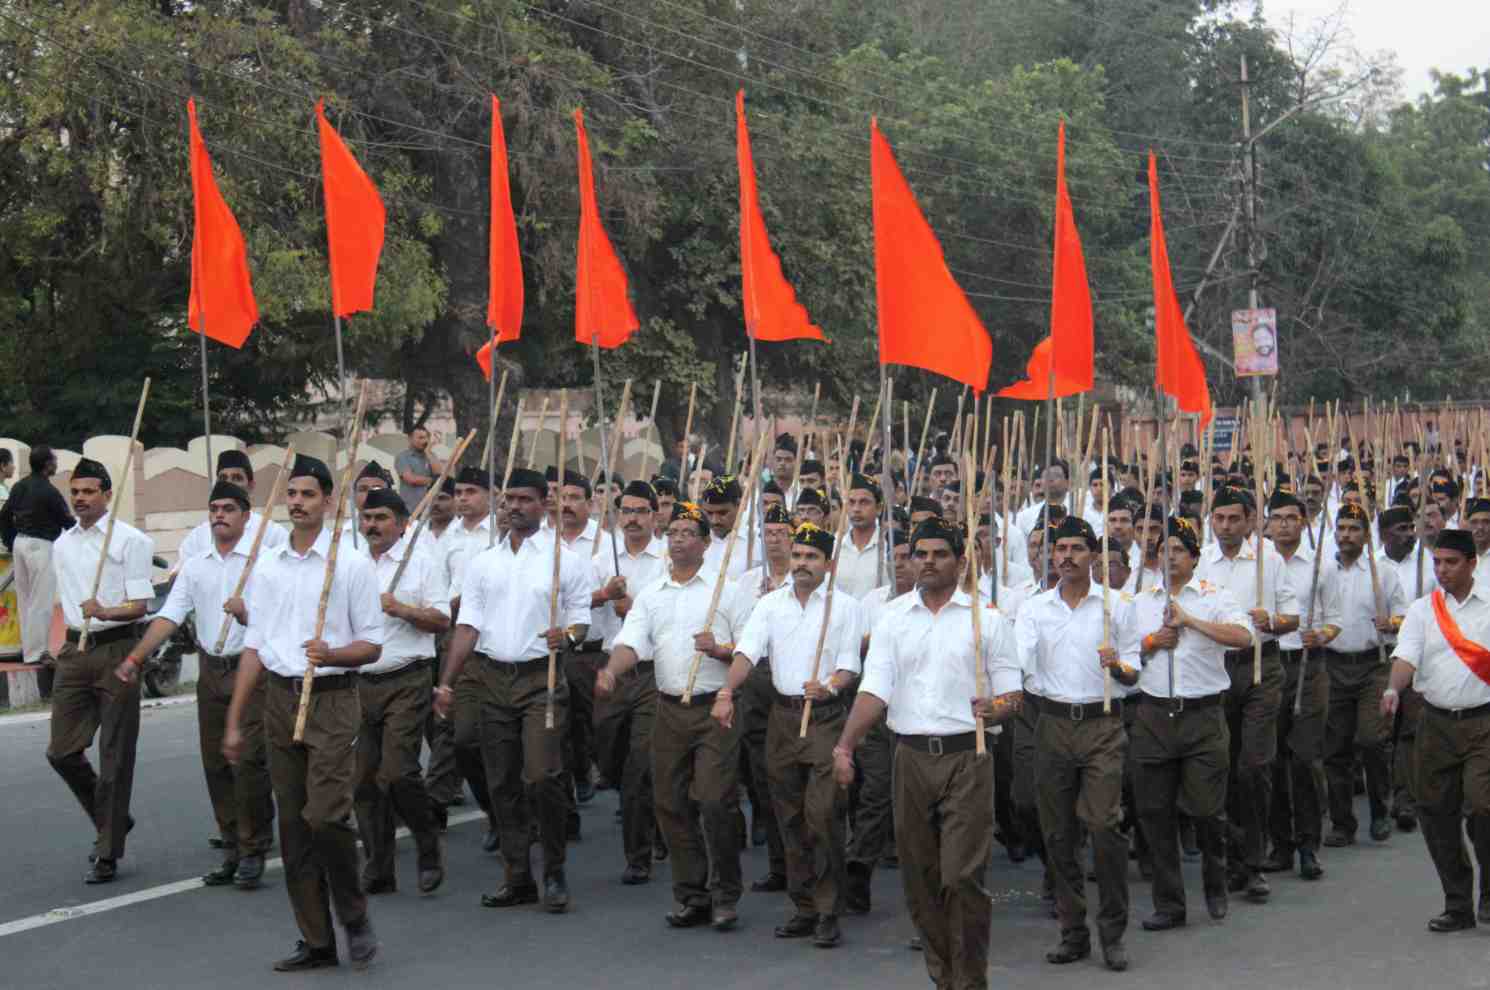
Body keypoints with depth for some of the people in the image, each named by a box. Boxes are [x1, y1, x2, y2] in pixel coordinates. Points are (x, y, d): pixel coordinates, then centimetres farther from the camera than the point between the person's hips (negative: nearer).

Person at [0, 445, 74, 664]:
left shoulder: (19, 486, 7)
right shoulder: (49, 492, -16)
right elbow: (67, 521, -8)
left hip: (20, 542, 8)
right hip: (41, 546, -8)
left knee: (24, 599, 15)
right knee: (41, 602, -3)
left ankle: (27, 647, 22)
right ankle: (34, 653, -2)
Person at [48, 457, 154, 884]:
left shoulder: (129, 540, -6)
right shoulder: (62, 544, 14)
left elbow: (140, 605, -11)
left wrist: (105, 612, -29)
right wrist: (72, 642, 17)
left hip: (116, 649, -6)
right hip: (74, 651, 6)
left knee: (115, 756, -1)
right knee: (62, 751, 3)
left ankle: (108, 853, 7)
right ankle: (113, 821, 25)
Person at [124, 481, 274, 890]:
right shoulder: (194, 565, 10)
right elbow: (169, 616, 3)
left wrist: (249, 613, -26)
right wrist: (135, 657, -8)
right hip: (211, 671, 5)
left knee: (248, 762, -10)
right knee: (216, 766, 9)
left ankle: (253, 851, 2)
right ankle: (232, 852, 20)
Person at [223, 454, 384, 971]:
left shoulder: (352, 563, -2)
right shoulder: (267, 566, 11)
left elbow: (371, 646, -1)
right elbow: (255, 646, 13)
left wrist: (331, 653, -21)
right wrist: (234, 721, 10)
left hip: (332, 699, -5)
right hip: (280, 699, 5)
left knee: (326, 816, -15)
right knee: (292, 826, 6)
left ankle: (354, 915, 8)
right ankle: (316, 940, 14)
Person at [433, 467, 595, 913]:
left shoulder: (566, 560, 2)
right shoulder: (483, 563, 12)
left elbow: (581, 620, 2)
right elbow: (468, 626, 9)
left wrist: (568, 636, -22)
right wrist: (445, 683, 2)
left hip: (542, 679, -4)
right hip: (493, 677, 4)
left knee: (541, 776, -15)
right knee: (503, 783, 7)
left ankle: (554, 873, 0)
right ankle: (518, 878, 15)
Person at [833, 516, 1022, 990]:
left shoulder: (986, 617, 2)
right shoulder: (893, 617, 7)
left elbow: (1012, 693, 4)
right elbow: (874, 690, 0)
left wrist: (995, 708, -20)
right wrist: (845, 744, -14)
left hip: (966, 756, -3)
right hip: (911, 755, 3)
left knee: (962, 876, -9)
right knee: (919, 876, 7)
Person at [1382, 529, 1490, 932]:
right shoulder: (1422, 610, 7)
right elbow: (1406, 656, -6)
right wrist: (1392, 689, -25)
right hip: (1437, 722, 3)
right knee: (1436, 813, 5)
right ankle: (1458, 905, 17)